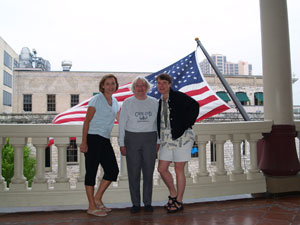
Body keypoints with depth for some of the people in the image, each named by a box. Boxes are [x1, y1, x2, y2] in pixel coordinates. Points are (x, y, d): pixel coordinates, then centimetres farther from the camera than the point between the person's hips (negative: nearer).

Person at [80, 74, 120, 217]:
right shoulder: (96, 100, -6)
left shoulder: (115, 102, 14)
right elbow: (87, 121, -9)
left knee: (113, 170, 5)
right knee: (91, 171, -1)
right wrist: (84, 142, -15)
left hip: (105, 141, 8)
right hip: (93, 139, -7)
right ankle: (92, 206, 7)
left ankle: (97, 199, 20)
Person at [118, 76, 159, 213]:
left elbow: (158, 122, 9)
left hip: (150, 139, 1)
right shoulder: (127, 103, 3)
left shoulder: (154, 102, 8)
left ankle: (148, 203, 16)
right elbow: (122, 123, 3)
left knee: (148, 172, 4)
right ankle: (135, 203, 14)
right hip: (132, 139, -1)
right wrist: (121, 144, -2)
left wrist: (158, 141, 4)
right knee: (133, 172, 2)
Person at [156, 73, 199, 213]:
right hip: (166, 139, 7)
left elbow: (194, 106, -22)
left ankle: (179, 202, 16)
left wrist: (186, 125, -20)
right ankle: (173, 195, 29)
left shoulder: (178, 97, -8)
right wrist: (160, 136, 11)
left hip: (181, 137, -7)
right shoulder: (160, 102, 14)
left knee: (179, 170, 1)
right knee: (162, 169, 8)